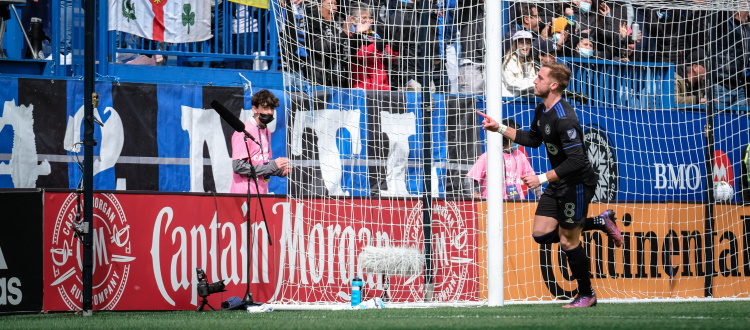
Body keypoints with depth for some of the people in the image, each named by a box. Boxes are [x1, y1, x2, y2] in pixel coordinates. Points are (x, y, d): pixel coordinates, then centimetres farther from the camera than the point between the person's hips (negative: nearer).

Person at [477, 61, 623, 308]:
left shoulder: (564, 119, -27)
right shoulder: (541, 111, 2)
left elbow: (576, 160, -30)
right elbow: (533, 139, 20)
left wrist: (542, 179, -30)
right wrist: (499, 129, 13)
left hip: (577, 183, -9)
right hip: (559, 183, 9)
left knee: (568, 241, 0)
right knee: (542, 234, 8)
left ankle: (586, 295, 19)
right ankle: (600, 223, 20)